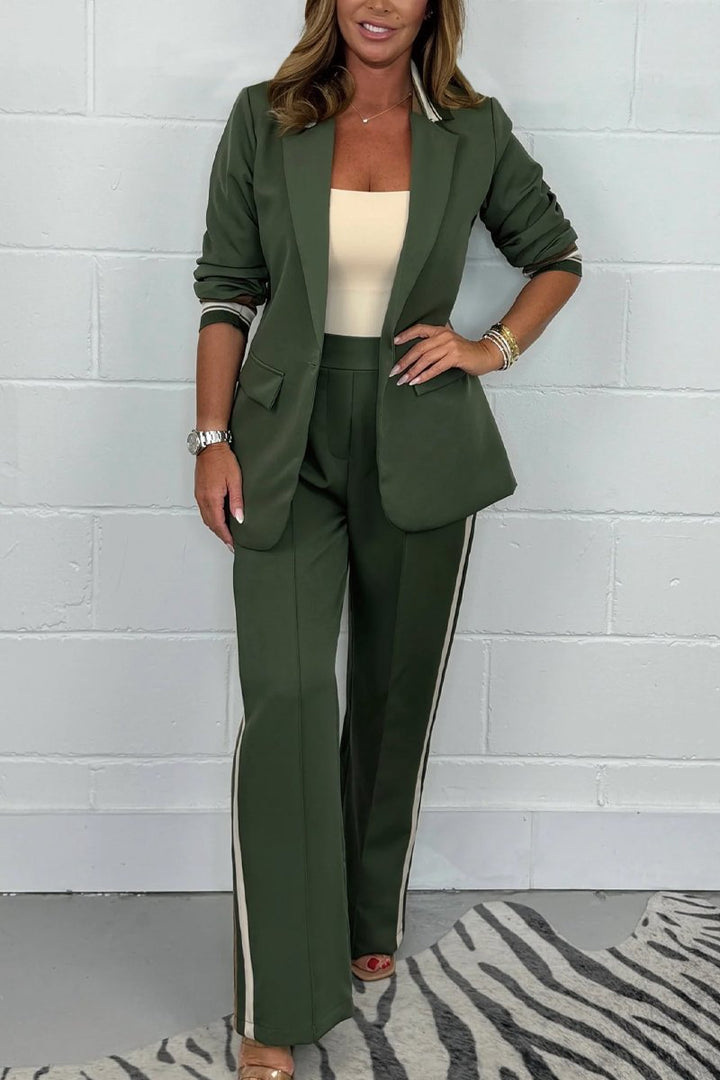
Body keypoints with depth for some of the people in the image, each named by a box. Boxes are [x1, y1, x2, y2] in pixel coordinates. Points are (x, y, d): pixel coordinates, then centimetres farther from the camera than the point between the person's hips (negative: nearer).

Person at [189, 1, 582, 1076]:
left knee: (395, 698, 11)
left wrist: (496, 347, -2)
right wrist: (213, 438, -4)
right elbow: (227, 289, 2)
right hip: (291, 445, -1)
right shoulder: (264, 120, 1)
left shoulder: (475, 132, 2)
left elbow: (557, 257, 15)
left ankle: (369, 922, 33)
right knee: (286, 697, -11)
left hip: (420, 451, 2)